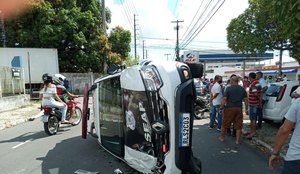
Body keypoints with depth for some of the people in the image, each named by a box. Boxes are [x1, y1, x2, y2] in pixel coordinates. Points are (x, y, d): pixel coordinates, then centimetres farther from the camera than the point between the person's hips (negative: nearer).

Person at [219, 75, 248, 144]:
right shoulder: (242, 89, 6)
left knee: (224, 124, 11)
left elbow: (224, 99, -12)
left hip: (229, 108, -4)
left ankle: (222, 137, 24)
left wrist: (221, 108, -6)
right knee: (238, 125, 10)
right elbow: (246, 99, 7)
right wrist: (246, 108, 15)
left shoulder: (228, 88, -8)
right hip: (239, 108, 4)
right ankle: (238, 140, 15)